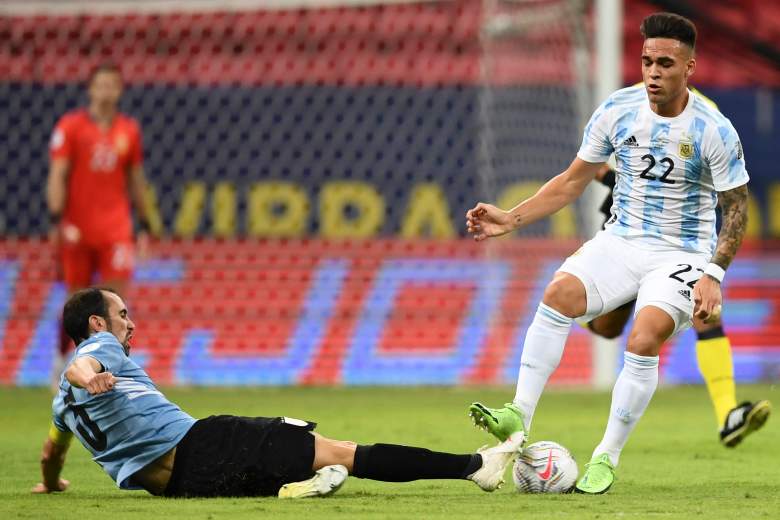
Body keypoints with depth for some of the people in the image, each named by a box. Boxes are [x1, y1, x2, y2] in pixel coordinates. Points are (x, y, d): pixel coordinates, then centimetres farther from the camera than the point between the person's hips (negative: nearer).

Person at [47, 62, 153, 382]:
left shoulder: (129, 130, 7)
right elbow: (57, 176, -6)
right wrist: (56, 220, -15)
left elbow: (136, 181, 15)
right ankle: (63, 360, 27)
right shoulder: (70, 126, -2)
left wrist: (144, 224, 13)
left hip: (116, 229, 2)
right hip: (77, 228, -2)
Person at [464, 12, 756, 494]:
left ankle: (607, 458, -12)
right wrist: (511, 219, -2)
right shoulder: (617, 111, -4)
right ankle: (519, 416, -25)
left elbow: (737, 206, -4)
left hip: (680, 255, -4)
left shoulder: (714, 132, -14)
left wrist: (714, 275, -15)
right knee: (559, 294, -25)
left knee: (644, 341, -27)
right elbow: (573, 181, 8)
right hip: (620, 241, 4)